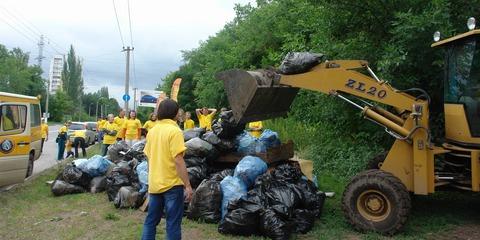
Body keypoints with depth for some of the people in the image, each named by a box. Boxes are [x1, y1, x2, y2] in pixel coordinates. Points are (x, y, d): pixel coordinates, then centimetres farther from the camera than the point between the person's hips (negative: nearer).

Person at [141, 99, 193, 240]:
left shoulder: (152, 131, 7)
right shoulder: (174, 131, -14)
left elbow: (149, 157, 13)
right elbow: (178, 161, -20)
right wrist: (188, 185, -16)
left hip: (154, 184, 7)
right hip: (172, 184, -7)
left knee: (151, 220, 15)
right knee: (173, 223, 3)